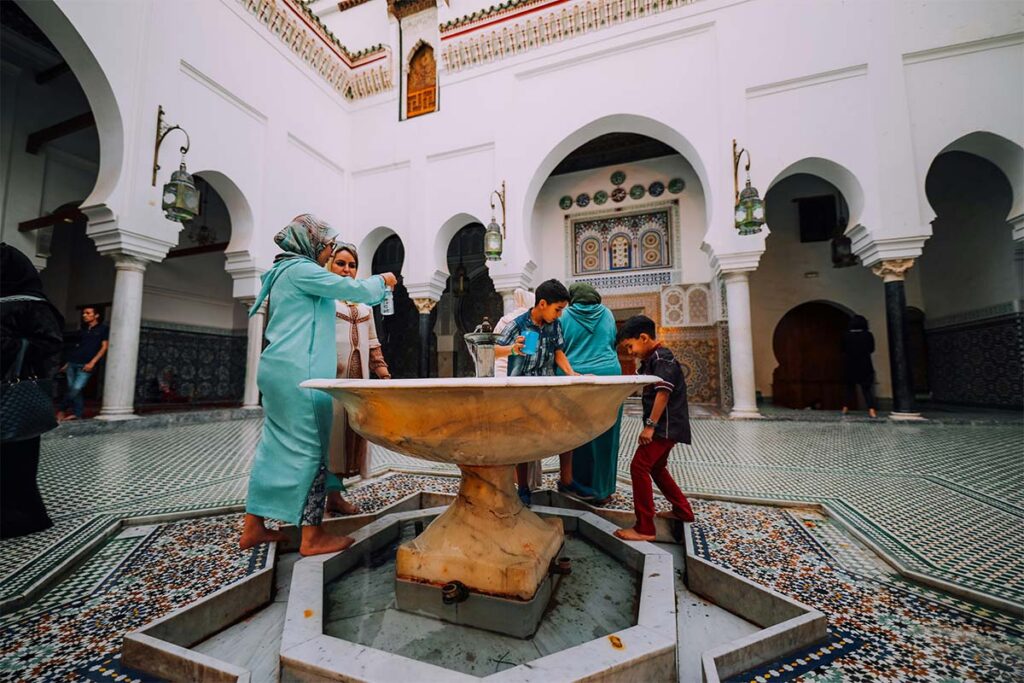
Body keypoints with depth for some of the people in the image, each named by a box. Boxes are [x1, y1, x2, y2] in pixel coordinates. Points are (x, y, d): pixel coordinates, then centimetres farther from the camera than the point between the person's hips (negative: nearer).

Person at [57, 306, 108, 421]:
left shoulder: (103, 329, 2)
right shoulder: (83, 329, 18)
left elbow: (104, 347, -5)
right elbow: (77, 346, 21)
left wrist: (92, 363, -13)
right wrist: (67, 363, 16)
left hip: (86, 365, -6)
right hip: (72, 363, 6)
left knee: (76, 389, -12)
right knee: (72, 389, 4)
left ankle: (62, 410, 5)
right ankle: (77, 413, 9)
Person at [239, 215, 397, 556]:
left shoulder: (284, 271, 21)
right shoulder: (301, 269, -9)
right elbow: (353, 289, -10)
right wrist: (382, 280, 6)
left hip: (280, 370, 10)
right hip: (300, 372, -10)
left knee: (275, 445, 12)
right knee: (310, 448, -6)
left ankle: (253, 526, 21)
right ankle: (312, 536, 0)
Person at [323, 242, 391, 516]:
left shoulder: (363, 300, 20)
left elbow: (372, 341, 19)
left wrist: (382, 370, 11)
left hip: (358, 373, 5)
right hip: (332, 372, -5)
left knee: (351, 428, 4)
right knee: (330, 427, -5)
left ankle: (335, 493, 14)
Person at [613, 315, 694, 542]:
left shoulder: (662, 358, -15)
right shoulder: (651, 360, 15)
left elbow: (663, 393, -23)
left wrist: (650, 425, -23)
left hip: (665, 426, -11)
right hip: (666, 427, 11)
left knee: (639, 466, -13)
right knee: (656, 467, 22)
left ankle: (644, 529, -8)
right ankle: (682, 510, 37)